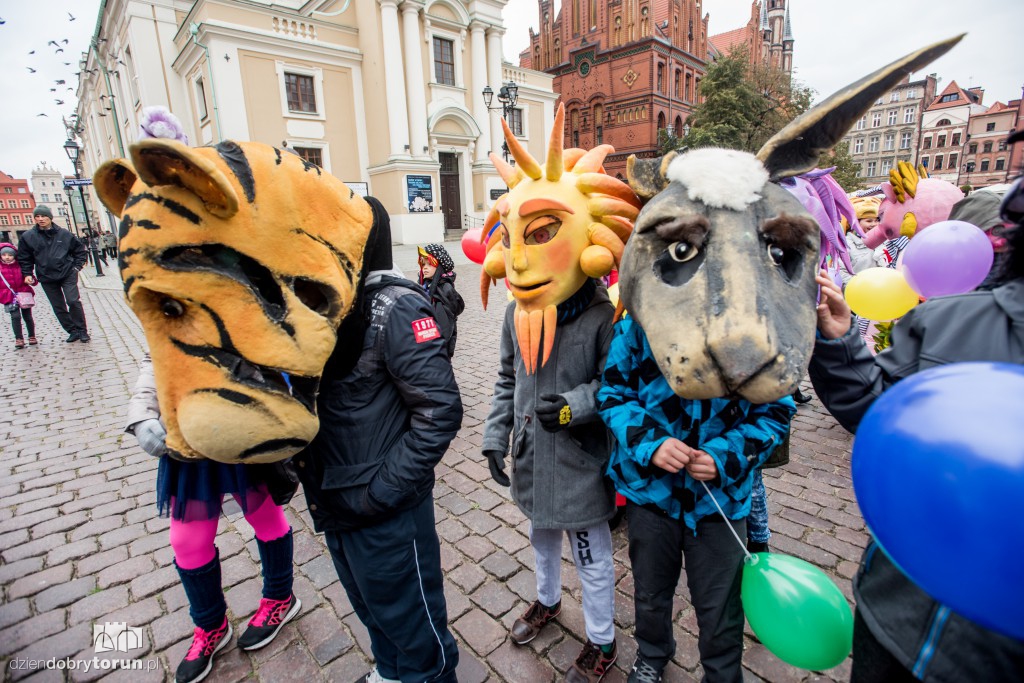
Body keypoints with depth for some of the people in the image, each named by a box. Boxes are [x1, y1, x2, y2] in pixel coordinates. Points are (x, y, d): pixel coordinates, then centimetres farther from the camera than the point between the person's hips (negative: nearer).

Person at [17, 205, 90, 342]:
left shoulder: (63, 234, 0)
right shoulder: (28, 236, 2)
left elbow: (79, 249, 12)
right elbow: (24, 258, 9)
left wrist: (77, 266, 4)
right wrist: (27, 274, -1)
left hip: (68, 274, -2)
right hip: (46, 278, 2)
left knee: (73, 301, -11)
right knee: (59, 308, 6)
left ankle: (82, 331, 0)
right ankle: (73, 331, 15)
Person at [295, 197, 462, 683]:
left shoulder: (396, 308, -21)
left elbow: (440, 410, -24)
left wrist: (384, 489, -22)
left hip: (386, 513, -7)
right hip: (332, 501, 8)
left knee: (408, 619, 16)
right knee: (371, 607, 29)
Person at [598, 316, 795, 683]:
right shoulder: (636, 325, -17)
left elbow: (776, 411, -6)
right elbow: (612, 395, -7)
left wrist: (726, 456, -21)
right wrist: (650, 443, -23)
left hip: (721, 495, -1)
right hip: (650, 486, 2)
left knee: (719, 608, 17)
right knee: (650, 592, 27)